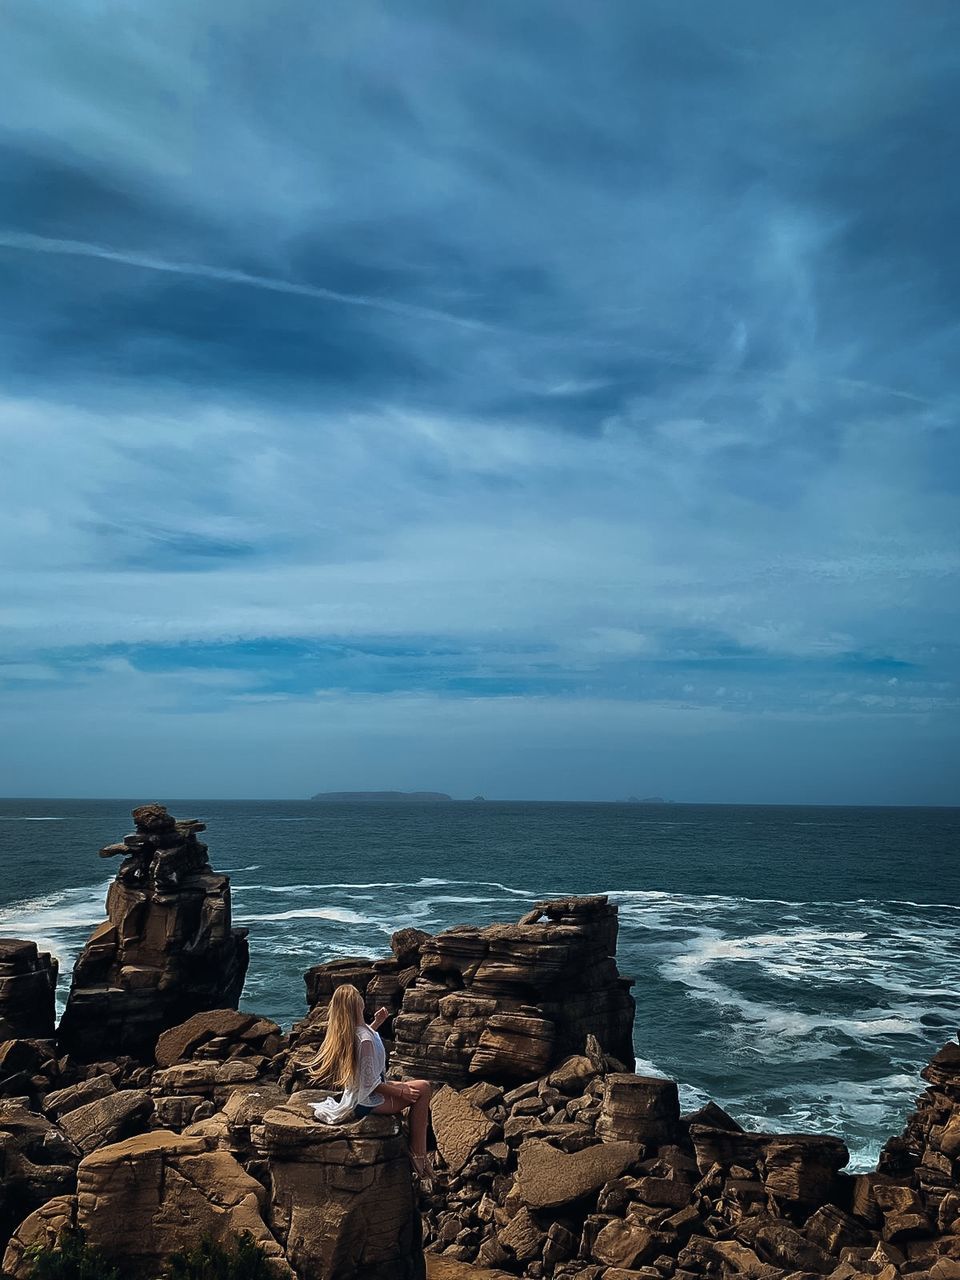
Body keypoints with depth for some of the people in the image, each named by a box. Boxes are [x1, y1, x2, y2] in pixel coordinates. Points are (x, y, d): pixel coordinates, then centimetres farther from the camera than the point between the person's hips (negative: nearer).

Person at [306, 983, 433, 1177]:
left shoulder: (344, 1032, -2)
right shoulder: (365, 1040, -29)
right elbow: (370, 1083, -24)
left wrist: (376, 1023, 14)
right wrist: (400, 1091, -15)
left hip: (355, 1097, 9)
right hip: (368, 1103, -9)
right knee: (423, 1089, -9)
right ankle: (418, 1154, -3)